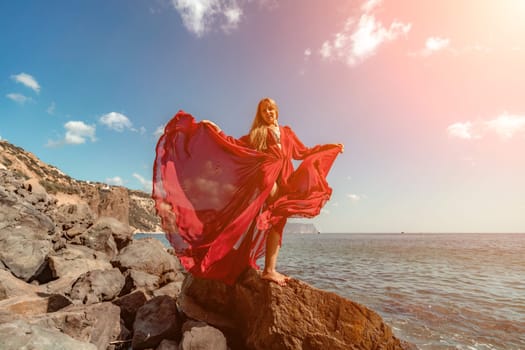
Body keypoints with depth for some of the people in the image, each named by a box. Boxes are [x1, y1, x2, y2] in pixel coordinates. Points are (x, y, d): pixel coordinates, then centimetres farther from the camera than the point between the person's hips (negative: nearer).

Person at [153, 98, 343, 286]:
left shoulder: (287, 132, 25)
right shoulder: (257, 132, 18)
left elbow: (303, 152, 26)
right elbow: (237, 144, 10)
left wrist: (331, 147, 25)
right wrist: (217, 131, 3)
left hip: (284, 180, 4)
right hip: (266, 174, -4)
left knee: (277, 222, -2)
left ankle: (269, 269, 0)